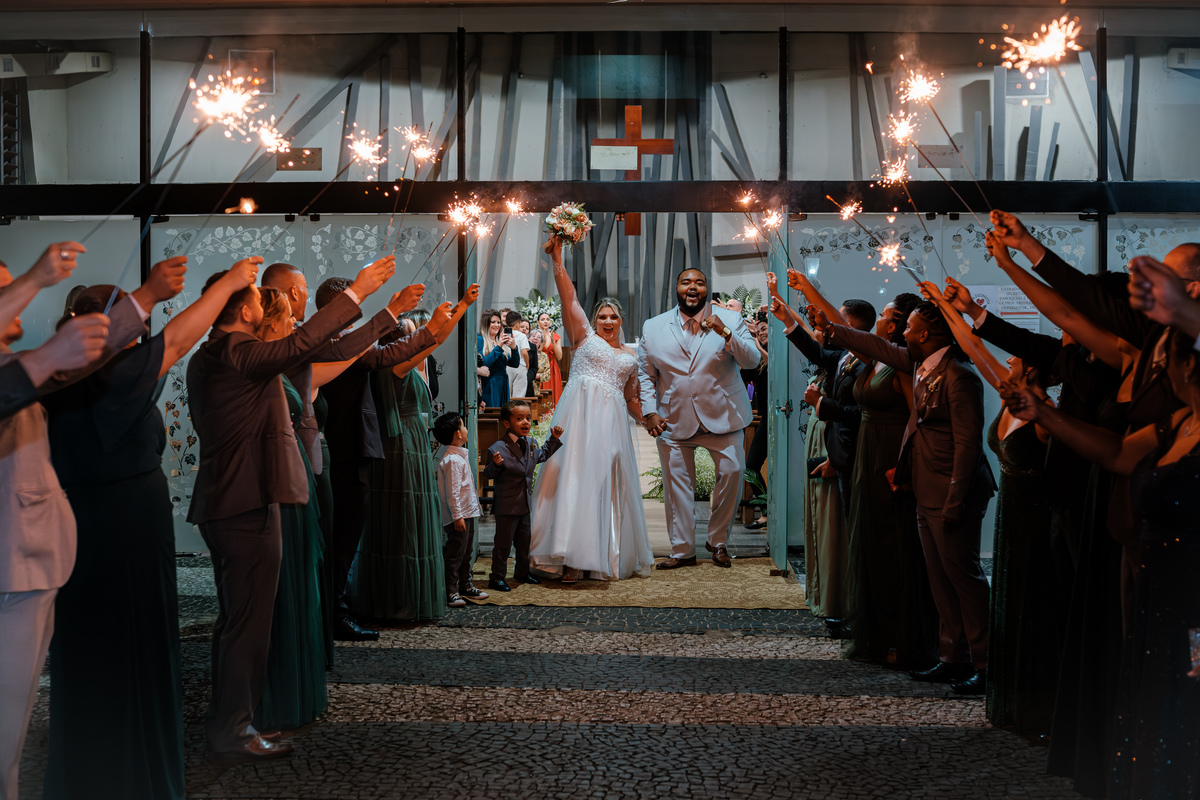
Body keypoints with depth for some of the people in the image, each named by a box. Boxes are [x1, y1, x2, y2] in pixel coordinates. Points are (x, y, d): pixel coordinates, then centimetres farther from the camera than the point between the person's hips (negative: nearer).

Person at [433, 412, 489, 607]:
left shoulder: (461, 456, 13)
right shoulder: (452, 460, -19)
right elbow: (452, 491, -21)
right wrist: (457, 516, -22)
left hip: (468, 513, 10)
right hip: (459, 515, -10)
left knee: (466, 553, 18)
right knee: (455, 554, -5)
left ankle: (465, 586, 28)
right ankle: (451, 592, 1)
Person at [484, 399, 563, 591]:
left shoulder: (530, 444, 2)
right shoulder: (498, 449, -20)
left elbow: (542, 455, 24)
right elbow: (488, 475, -15)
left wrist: (554, 439, 13)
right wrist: (495, 465, -35)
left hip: (526, 503, 7)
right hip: (506, 505, -7)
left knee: (524, 541, 20)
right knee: (503, 543, 2)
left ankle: (522, 572, 37)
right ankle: (497, 578, 14)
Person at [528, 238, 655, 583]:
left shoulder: (629, 356, 23)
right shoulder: (584, 336, 14)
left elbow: (631, 399, 26)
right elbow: (569, 297, 6)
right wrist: (557, 257, -1)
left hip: (612, 420, 4)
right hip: (580, 412, -4)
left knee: (609, 483, 0)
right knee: (576, 476, -10)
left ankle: (607, 555, 6)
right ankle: (572, 559, -12)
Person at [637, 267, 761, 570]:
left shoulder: (730, 320, 2)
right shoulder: (654, 327, 6)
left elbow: (752, 361, -8)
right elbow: (645, 374, 10)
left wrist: (725, 334, -22)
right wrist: (649, 411, -1)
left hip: (722, 416, -1)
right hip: (674, 420, 1)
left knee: (732, 472, -8)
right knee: (677, 482, 2)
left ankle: (717, 541, 11)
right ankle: (682, 550, 13)